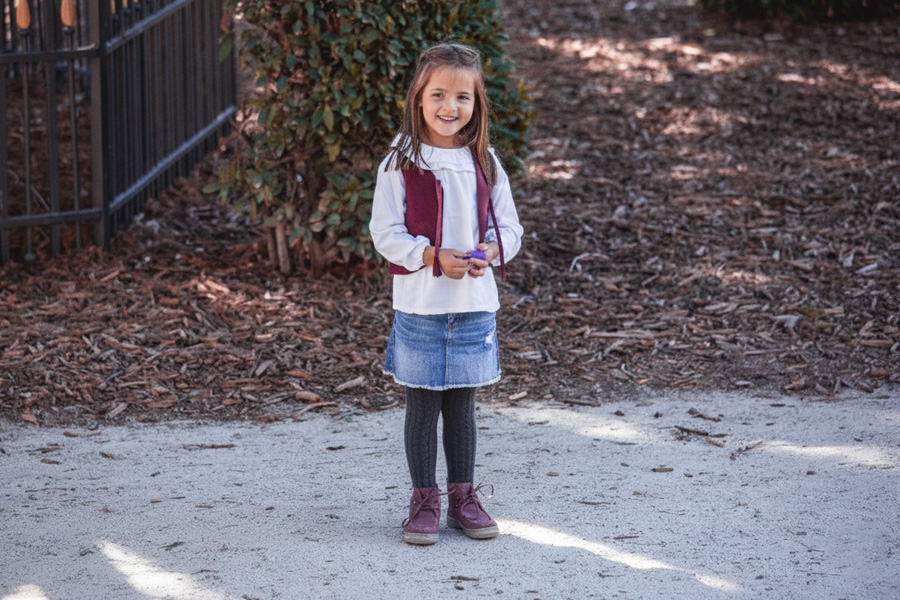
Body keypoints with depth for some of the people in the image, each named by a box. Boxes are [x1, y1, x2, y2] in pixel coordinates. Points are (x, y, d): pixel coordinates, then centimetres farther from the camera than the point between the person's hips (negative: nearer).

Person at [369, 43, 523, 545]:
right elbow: (386, 232, -9)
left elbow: (509, 226, 8)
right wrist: (434, 257, -22)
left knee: (462, 405, 13)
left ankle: (464, 497, 24)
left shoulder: (484, 163, 4)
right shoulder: (401, 163, -7)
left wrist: (489, 252, -13)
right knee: (423, 407, 6)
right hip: (420, 303, -3)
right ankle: (425, 502, 16)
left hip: (475, 305, 3)